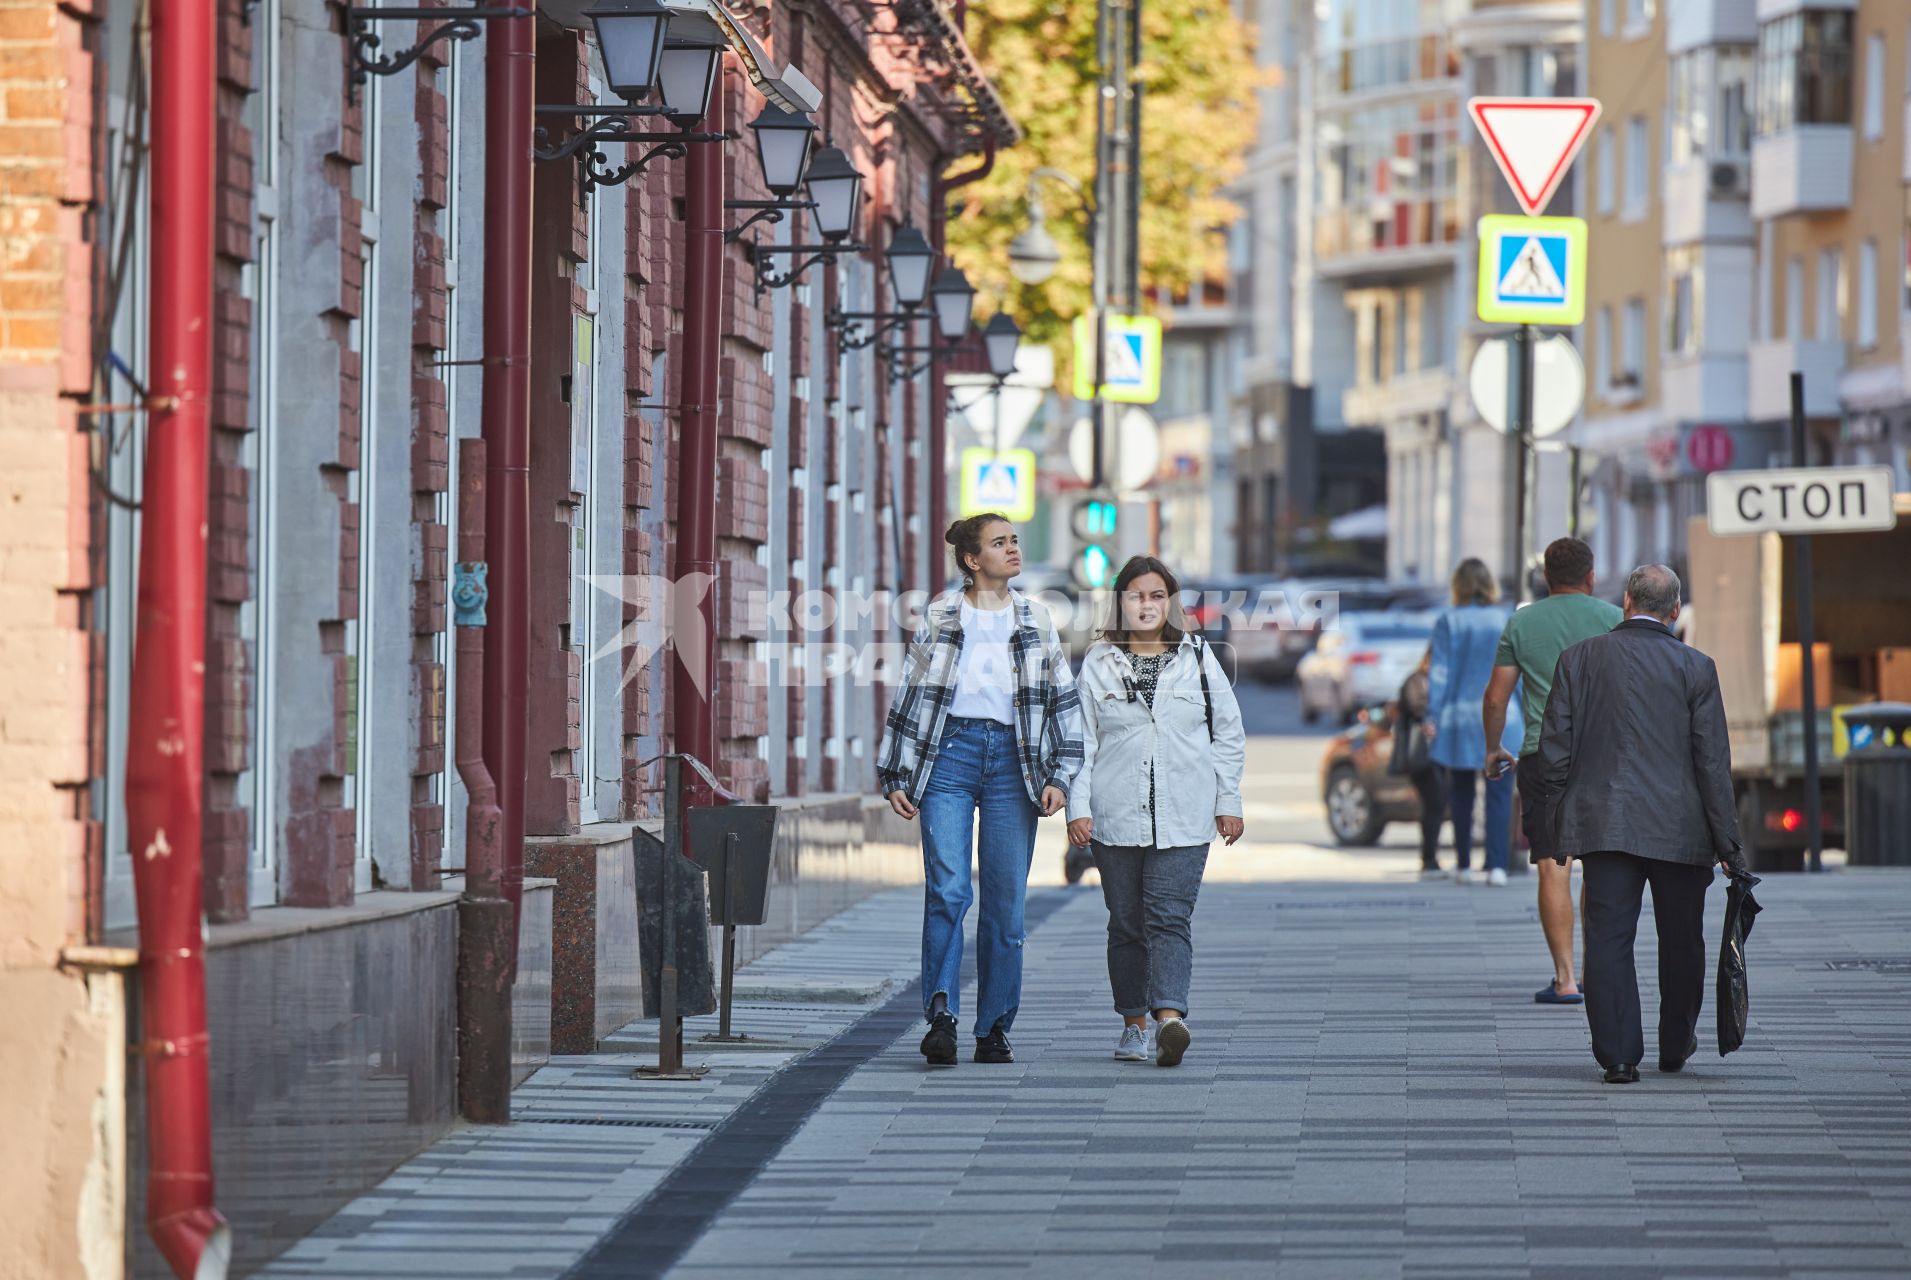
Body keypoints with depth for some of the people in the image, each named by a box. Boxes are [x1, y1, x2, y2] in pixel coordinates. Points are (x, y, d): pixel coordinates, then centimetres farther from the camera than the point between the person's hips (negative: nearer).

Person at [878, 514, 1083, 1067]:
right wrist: (895, 777, 6)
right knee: (948, 889, -16)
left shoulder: (1035, 621, 11)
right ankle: (940, 1013, -17)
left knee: (1006, 901, 1)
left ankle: (994, 1030, 8)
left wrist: (1059, 776, 2)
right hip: (950, 753, -2)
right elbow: (909, 697, 9)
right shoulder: (938, 618, 6)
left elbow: (1065, 702, 12)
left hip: (1013, 759, 2)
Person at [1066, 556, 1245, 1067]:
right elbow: (1081, 739, 6)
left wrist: (1228, 802, 8)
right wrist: (1078, 806, -3)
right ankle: (1133, 1024, 18)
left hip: (1183, 819, -1)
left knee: (1170, 916, -13)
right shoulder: (1099, 663, 6)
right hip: (1116, 816, 1)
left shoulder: (1197, 658, 7)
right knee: (1126, 923, 7)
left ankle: (1169, 1017, -26)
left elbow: (1229, 734, 12)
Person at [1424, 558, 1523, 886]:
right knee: (1499, 794, 1)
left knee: (1461, 794, 12)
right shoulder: (1508, 622, 0)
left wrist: (1432, 716, -3)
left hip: (1460, 717, 0)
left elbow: (1440, 672, -6)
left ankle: (1463, 865, 16)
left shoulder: (1448, 623, -4)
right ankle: (1497, 865, -7)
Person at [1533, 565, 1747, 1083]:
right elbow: (1713, 762, -3)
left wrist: (1558, 827, 9)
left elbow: (1554, 748, 1)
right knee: (1681, 941, 15)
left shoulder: (1579, 658, 1)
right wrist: (1728, 842, 0)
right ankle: (1675, 1046, 28)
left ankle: (1618, 1055, -5)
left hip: (1603, 822, 0)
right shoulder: (1695, 668, -3)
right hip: (1679, 830, 0)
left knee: (1608, 938, 1)